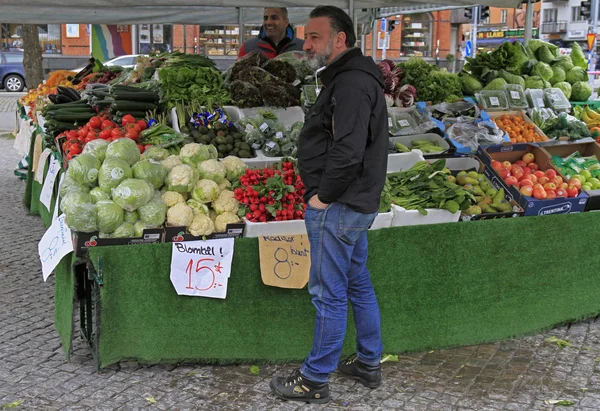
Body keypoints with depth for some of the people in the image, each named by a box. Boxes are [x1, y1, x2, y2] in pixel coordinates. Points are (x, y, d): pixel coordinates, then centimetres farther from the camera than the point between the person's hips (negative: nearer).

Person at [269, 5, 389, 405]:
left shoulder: (351, 84, -19)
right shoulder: (353, 78, 15)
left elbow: (347, 152, -28)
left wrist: (323, 196, -17)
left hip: (338, 208, -11)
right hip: (357, 204, 11)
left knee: (330, 295, 0)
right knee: (359, 286, 19)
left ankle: (315, 381, 13)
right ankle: (369, 364, 33)